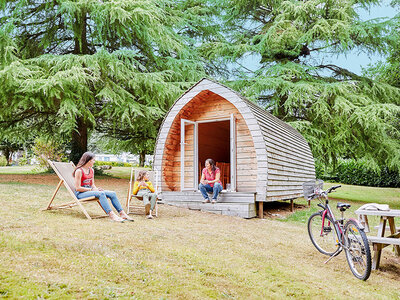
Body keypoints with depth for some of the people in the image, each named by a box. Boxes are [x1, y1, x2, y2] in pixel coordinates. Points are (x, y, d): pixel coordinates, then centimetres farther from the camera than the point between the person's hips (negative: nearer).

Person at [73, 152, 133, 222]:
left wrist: (96, 188, -6)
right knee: (101, 194, -35)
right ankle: (111, 215, -41)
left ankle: (122, 214, -16)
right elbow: (78, 188, -15)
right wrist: (91, 189, -17)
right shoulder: (79, 171, -12)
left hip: (89, 190, 7)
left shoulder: (91, 170, 12)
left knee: (112, 193, -12)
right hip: (80, 193, -7)